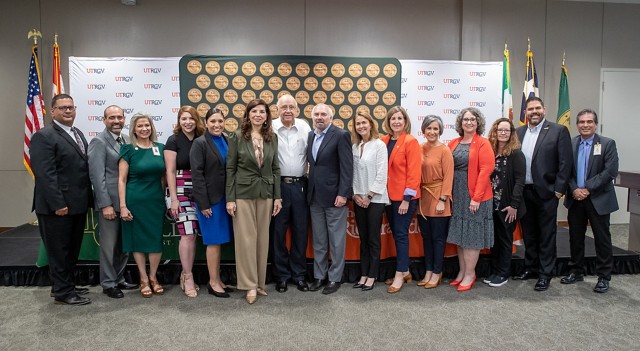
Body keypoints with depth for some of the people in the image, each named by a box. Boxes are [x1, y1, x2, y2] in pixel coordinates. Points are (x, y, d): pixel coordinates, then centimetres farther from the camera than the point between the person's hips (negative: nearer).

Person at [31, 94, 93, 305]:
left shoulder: (78, 134, 15)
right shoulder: (44, 137, -11)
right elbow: (44, 175, -18)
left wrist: (88, 199, 10)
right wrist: (58, 204, -21)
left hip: (78, 205, 8)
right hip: (58, 207, -8)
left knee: (72, 249, 17)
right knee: (59, 250, 4)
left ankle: (67, 286, 31)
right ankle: (62, 293, 15)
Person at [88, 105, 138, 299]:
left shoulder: (126, 140, 10)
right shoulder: (98, 142, -10)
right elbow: (97, 175, -15)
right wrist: (106, 204, -18)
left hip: (126, 202, 7)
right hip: (109, 202, -7)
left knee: (124, 244, 15)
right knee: (109, 245, 5)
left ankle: (119, 279, 30)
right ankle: (108, 284, 19)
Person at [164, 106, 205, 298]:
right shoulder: (174, 141, -1)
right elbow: (170, 171, -5)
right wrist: (173, 199, -10)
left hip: (199, 192, 4)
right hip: (181, 191, -4)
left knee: (193, 235, 6)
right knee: (188, 235, -7)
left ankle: (185, 274, 20)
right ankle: (188, 278, 6)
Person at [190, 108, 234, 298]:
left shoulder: (226, 141, 9)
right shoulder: (200, 143, -8)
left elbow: (230, 170, 11)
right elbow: (197, 175, -12)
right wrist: (203, 204, -16)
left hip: (224, 198, 6)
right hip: (209, 199, -6)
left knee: (219, 241, 13)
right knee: (214, 241, 1)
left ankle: (217, 279, 24)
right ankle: (213, 282, 14)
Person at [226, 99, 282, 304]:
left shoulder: (272, 138, 6)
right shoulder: (238, 137, -3)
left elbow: (275, 168, 8)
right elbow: (230, 169, -3)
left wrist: (277, 196, 3)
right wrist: (230, 198, -8)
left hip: (266, 194, 3)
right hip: (243, 193, -3)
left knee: (263, 238, 8)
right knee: (246, 239, 0)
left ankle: (260, 283, 20)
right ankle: (250, 285, 10)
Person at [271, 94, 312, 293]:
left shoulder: (305, 128, 4)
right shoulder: (270, 128, -2)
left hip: (300, 185, 2)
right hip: (278, 185, -1)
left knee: (300, 232, 8)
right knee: (278, 232, 6)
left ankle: (299, 274, 22)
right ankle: (282, 275, 21)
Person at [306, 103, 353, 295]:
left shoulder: (341, 135, -8)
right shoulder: (311, 136, 12)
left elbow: (347, 167, -13)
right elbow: (312, 162, 13)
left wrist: (343, 194, -18)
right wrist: (309, 190, 6)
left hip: (334, 195, -6)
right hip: (314, 196, 6)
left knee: (336, 240, 5)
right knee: (318, 240, 15)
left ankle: (335, 278, 17)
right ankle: (319, 275, 26)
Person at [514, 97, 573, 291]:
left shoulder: (558, 131, -4)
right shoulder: (518, 132, 7)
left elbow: (565, 162, -7)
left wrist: (559, 189, -10)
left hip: (546, 192, -4)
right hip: (524, 192, 4)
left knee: (546, 234, 5)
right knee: (528, 233, 14)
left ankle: (545, 273, 15)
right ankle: (530, 268, 28)